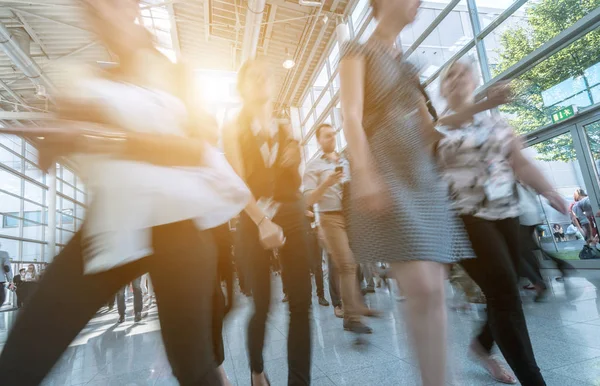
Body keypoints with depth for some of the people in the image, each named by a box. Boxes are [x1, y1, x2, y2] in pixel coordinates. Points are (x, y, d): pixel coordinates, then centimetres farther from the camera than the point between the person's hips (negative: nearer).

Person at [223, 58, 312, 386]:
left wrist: (295, 161, -5)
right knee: (262, 303, 3)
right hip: (254, 218, -3)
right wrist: (262, 221, -19)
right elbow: (238, 182, -7)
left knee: (301, 302, -3)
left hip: (292, 214, 4)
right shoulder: (233, 128, 6)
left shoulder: (285, 128, 16)